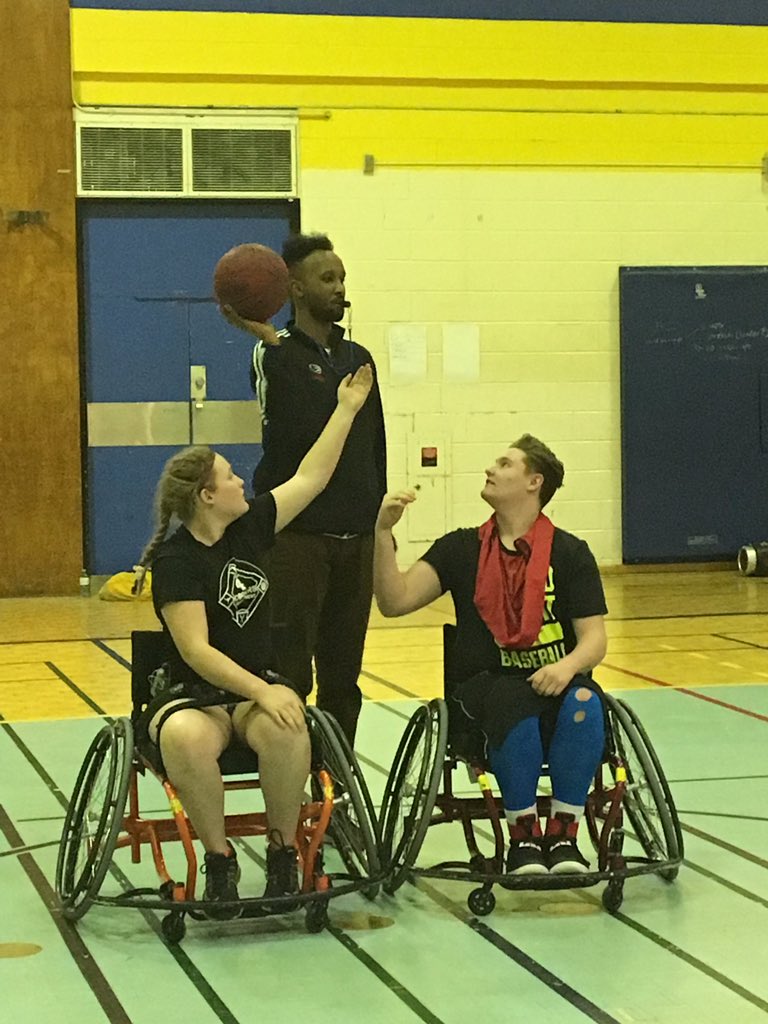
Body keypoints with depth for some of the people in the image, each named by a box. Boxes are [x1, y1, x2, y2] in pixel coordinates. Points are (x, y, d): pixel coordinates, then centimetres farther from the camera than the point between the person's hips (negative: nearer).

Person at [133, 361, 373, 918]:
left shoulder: (248, 527, 6)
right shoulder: (176, 560, -13)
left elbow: (311, 477, 16)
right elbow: (197, 651, -20)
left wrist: (347, 409, 19)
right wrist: (260, 693, -29)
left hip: (260, 683, 4)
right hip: (194, 692, -4)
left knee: (283, 727, -33)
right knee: (186, 738, -40)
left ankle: (283, 850, -11)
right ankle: (219, 856, -17)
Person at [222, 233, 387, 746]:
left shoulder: (358, 358, 14)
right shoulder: (275, 355, -6)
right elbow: (300, 429, -25)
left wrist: (381, 521, 15)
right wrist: (263, 336, -36)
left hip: (356, 537, 6)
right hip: (296, 536, -6)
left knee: (344, 675, 10)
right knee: (289, 674, -4)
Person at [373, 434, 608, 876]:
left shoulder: (570, 553, 7)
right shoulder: (461, 549, 10)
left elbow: (594, 638, 0)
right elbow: (395, 601, -1)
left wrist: (568, 666, -22)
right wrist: (384, 533, -11)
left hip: (554, 681, 1)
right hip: (483, 686, 0)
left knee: (584, 702, -34)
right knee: (516, 704, -36)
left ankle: (563, 834, -21)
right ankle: (524, 836, -20)